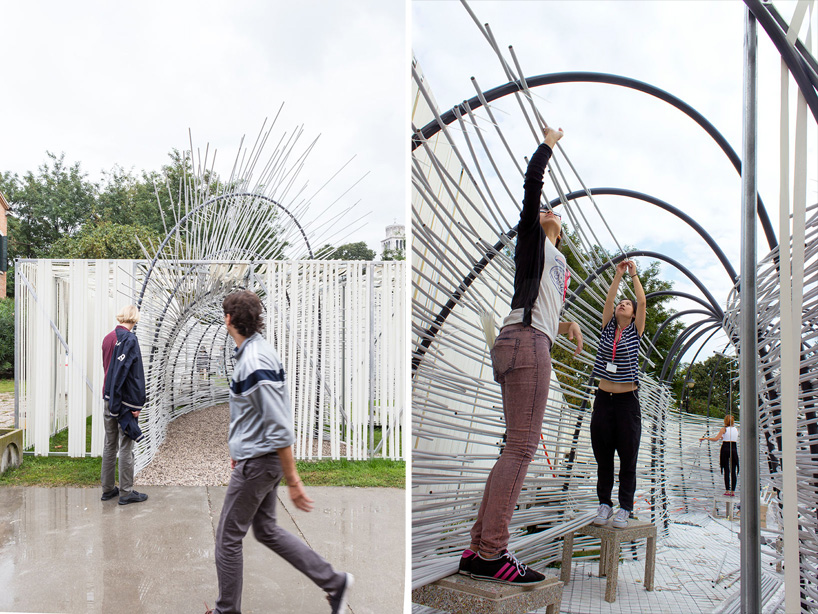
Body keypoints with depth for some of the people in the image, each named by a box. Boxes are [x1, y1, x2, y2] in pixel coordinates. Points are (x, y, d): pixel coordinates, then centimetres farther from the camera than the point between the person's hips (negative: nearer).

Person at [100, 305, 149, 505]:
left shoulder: (107, 338, 10)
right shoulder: (129, 339, -14)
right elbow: (135, 374, -18)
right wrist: (137, 404, -14)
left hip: (108, 398, 8)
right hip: (125, 402, -7)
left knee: (109, 445, 14)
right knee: (126, 448, -1)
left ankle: (107, 489, 21)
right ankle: (126, 492, 5)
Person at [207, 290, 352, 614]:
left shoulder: (256, 363, -25)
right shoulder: (253, 351, 7)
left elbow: (280, 428, -27)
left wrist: (293, 481, -24)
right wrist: (239, 450, 27)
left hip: (257, 463, -10)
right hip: (256, 457, 10)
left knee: (228, 538, 6)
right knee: (266, 529, 18)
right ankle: (334, 581, 21)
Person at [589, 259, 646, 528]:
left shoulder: (635, 331, 4)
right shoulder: (608, 327, 10)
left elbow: (642, 301, -4)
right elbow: (608, 300, 1)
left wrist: (634, 274, 1)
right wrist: (618, 275, 1)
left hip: (627, 400, -3)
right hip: (604, 398, 3)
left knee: (627, 457, -1)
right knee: (603, 456, 4)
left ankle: (624, 508, 6)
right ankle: (604, 504, 13)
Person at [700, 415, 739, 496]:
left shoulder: (724, 429, -4)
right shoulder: (736, 429, 8)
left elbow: (716, 439, -11)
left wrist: (705, 438, -1)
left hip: (725, 449, -3)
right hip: (734, 449, 3)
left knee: (726, 470, 0)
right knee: (733, 471, 4)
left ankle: (727, 490, -2)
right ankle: (733, 491, 2)